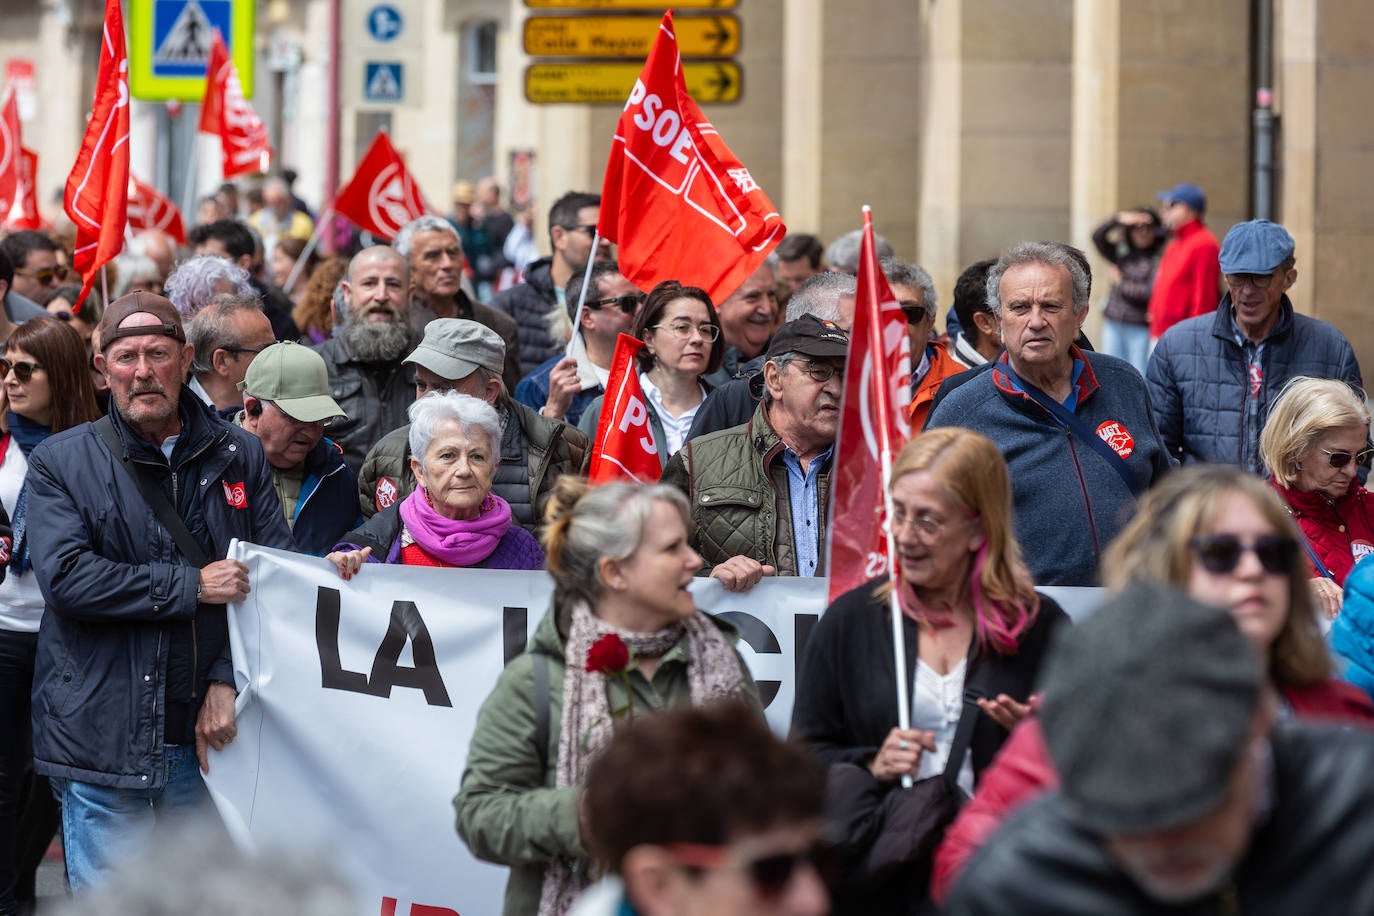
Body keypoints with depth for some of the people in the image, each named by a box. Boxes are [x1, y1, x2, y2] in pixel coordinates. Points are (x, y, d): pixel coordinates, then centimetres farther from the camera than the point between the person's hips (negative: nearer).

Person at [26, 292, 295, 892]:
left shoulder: (239, 457, 8)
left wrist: (228, 681, -10)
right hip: (103, 742, -2)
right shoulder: (61, 463, 1)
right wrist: (193, 585, -14)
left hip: (208, 738, 3)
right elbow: (66, 578, -12)